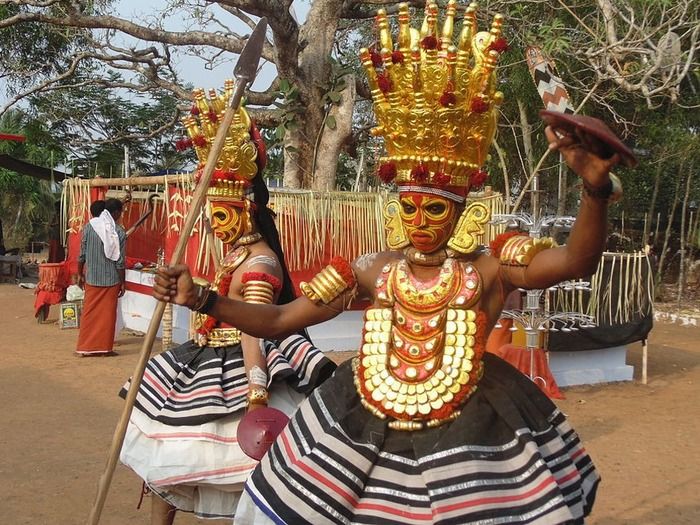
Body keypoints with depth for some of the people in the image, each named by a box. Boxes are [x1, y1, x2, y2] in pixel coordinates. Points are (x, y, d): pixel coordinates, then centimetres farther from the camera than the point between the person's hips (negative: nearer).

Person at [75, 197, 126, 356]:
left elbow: (82, 255, 0)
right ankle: (105, 347, 10)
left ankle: (84, 348, 13)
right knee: (108, 313, 7)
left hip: (92, 278, 2)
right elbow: (120, 261, -7)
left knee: (89, 313, 10)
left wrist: (80, 274, 13)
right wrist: (123, 283, 2)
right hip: (111, 279, -2)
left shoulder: (89, 227, -3)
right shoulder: (119, 232, -8)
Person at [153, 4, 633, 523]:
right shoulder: (370, 271, -2)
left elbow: (577, 260, -29)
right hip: (364, 430, 3)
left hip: (467, 436, -3)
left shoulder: (490, 268, -11)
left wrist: (595, 187, -49)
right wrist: (201, 298, -9)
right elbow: (279, 319, 3)